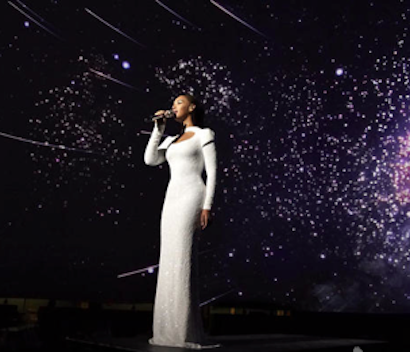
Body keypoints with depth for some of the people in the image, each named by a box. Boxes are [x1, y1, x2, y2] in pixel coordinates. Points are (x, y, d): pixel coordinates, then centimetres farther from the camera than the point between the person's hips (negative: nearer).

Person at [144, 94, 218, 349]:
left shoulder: (204, 134, 5)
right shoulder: (172, 141, 26)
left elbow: (212, 173, -5)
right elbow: (150, 160, 11)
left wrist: (207, 206, -15)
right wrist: (159, 128, 11)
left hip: (192, 198, -7)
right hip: (172, 200, 8)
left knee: (183, 261, -15)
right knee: (170, 263, 2)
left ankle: (188, 331, -12)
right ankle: (171, 330, 7)